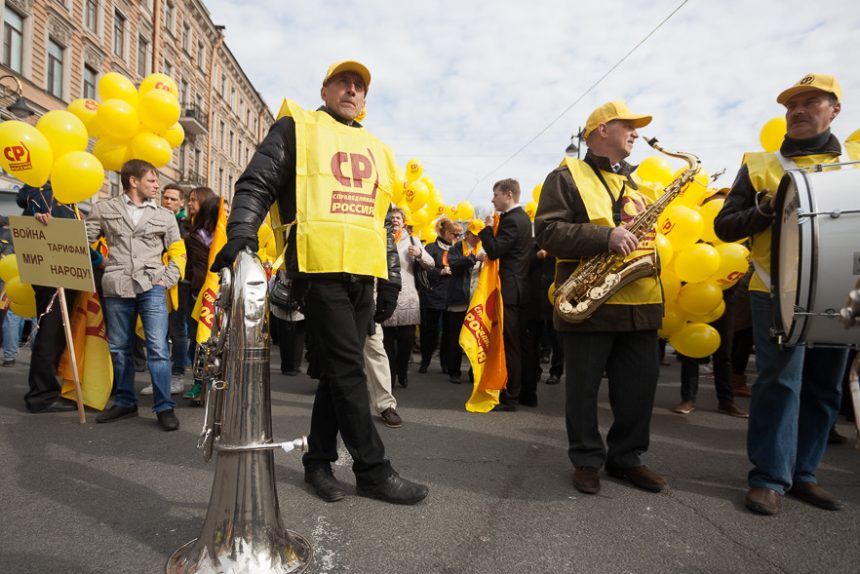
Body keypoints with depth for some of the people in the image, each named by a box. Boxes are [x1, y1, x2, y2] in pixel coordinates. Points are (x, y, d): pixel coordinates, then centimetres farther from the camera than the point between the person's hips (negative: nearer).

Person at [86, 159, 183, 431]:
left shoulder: (165, 216, 12)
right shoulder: (104, 208, 10)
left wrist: (167, 280, 1)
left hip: (152, 287, -1)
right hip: (117, 287, 1)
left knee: (158, 347, -8)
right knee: (119, 348, 9)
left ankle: (164, 407, -2)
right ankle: (125, 401, 23)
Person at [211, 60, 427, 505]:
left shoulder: (376, 151, 25)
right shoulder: (298, 129, 8)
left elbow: (384, 221, 24)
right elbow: (256, 184, -2)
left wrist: (391, 279, 17)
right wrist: (241, 232, -20)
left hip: (363, 274, 6)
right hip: (319, 268, -6)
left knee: (339, 370, 8)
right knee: (346, 369, -6)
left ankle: (319, 461, 21)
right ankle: (372, 469, 5)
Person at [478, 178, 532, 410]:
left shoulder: (511, 220, -14)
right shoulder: (523, 217, 16)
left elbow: (494, 251, -19)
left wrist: (488, 228, -8)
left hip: (510, 289, -10)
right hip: (523, 287, 10)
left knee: (511, 345, -6)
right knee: (522, 342, 13)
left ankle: (510, 397, 0)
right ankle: (528, 393, 20)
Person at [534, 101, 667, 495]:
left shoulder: (631, 183, 24)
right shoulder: (567, 176, 1)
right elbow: (547, 230, -12)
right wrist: (605, 237, -20)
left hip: (638, 301, 7)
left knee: (641, 383, 9)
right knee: (583, 386, 3)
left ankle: (626, 457, 26)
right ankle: (587, 460, 19)